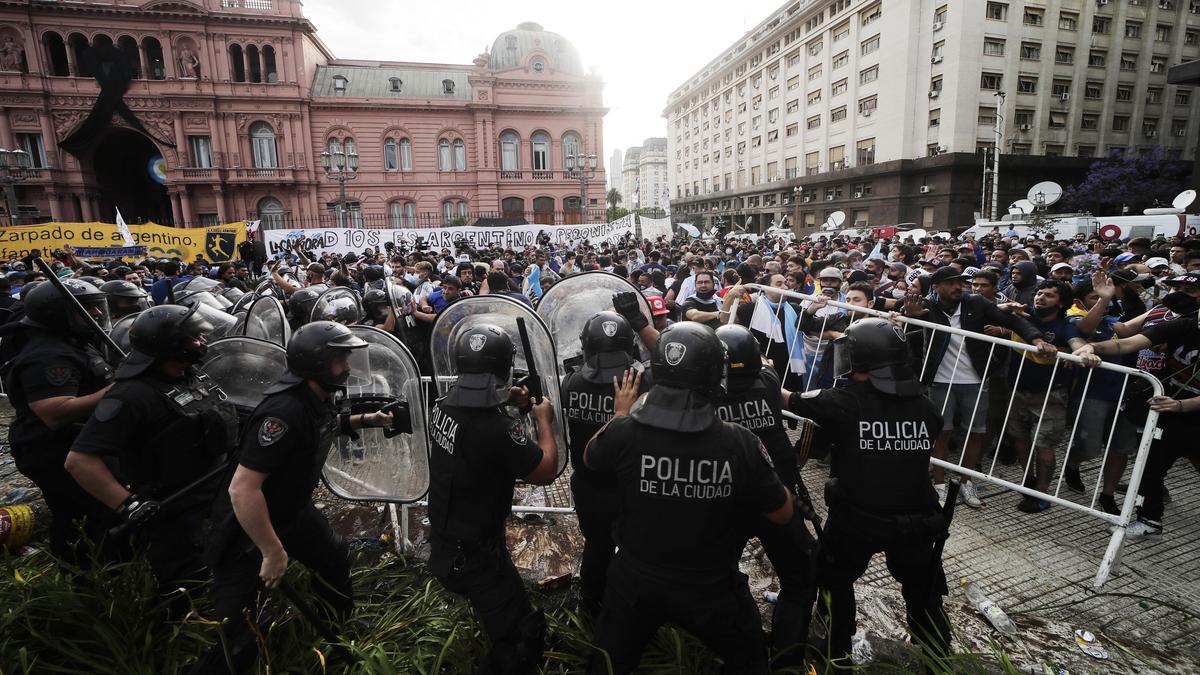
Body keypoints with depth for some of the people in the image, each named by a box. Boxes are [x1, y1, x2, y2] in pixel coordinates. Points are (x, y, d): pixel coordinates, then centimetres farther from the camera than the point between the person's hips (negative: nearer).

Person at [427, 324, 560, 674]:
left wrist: (505, 401, 9)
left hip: (442, 544, 9)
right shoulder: (499, 430, -34)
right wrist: (545, 421, -5)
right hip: (473, 557, -9)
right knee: (523, 637, 4)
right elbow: (545, 472, -19)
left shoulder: (443, 404, -9)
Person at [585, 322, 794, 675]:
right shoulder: (740, 443, -27)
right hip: (711, 588, 0)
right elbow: (783, 514, -9)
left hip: (636, 581, 1)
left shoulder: (625, 432, -24)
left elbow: (589, 459, 1)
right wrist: (758, 462, 7)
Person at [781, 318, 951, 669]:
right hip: (916, 519, 3)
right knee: (922, 591, 26)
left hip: (857, 519, -3)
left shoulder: (844, 402, -18)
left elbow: (787, 400, -7)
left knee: (835, 579, 23)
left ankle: (838, 654, 34)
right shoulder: (922, 404, -6)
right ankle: (940, 660, 40)